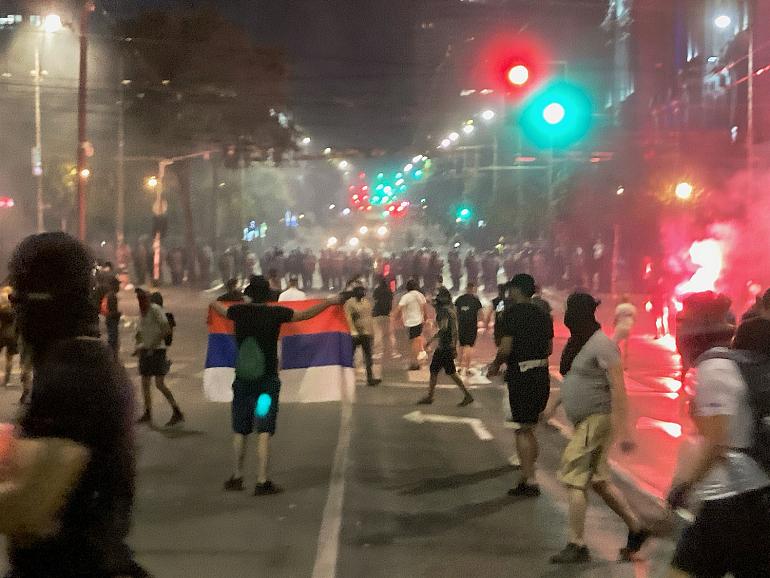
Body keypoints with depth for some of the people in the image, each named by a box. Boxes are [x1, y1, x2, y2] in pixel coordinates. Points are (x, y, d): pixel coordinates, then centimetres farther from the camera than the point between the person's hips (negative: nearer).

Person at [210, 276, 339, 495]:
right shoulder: (276, 313, -8)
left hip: (243, 379, 3)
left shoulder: (239, 311, 0)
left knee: (240, 431, 13)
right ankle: (262, 482, -5)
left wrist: (213, 303, 46)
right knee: (264, 431, -3)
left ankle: (237, 478, 23)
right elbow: (306, 314, 2)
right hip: (267, 380, -3)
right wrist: (330, 302, 17)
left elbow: (220, 308, 22)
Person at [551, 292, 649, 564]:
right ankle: (637, 529, 26)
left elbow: (618, 388, -22)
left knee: (574, 479, -8)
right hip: (585, 421, 9)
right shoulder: (578, 342, 9)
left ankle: (577, 546, -1)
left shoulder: (601, 344, -18)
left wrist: (623, 429, -26)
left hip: (597, 420, -9)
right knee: (598, 480, 15)